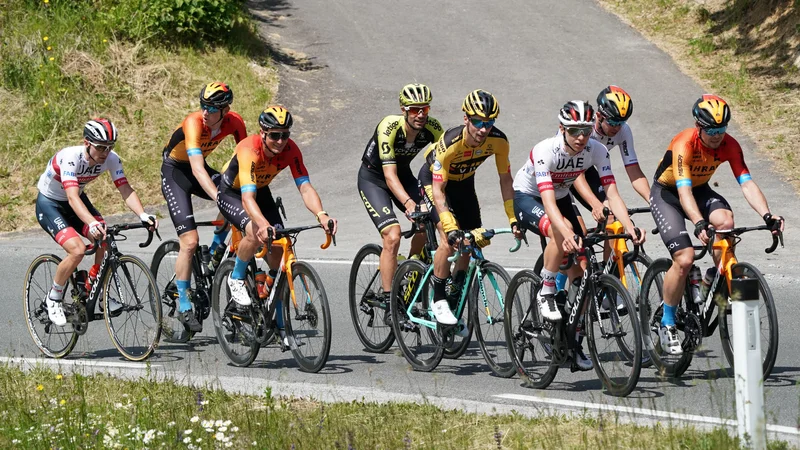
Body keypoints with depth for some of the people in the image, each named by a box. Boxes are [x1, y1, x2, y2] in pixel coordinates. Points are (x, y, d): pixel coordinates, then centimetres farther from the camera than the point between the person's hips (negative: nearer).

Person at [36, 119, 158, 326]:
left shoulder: (111, 159, -18)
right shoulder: (70, 157, -35)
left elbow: (126, 190, -22)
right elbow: (72, 197, -45)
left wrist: (143, 215, -41)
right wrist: (92, 224, -61)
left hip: (77, 201, 6)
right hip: (49, 204, -6)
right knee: (77, 249, -26)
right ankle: (54, 298, -3)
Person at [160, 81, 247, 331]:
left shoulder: (234, 122, -17)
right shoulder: (194, 123, -33)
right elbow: (197, 169, -42)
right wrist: (219, 199, -51)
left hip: (199, 169, 5)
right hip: (175, 172, -5)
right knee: (190, 241, -15)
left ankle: (215, 250, 1)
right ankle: (183, 306, -3)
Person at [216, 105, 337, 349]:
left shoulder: (290, 149, -24)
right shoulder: (249, 150, -38)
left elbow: (305, 187, -30)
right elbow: (248, 198, -48)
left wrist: (321, 215, -49)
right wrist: (264, 225, -66)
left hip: (261, 192, 5)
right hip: (231, 193, -5)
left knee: (279, 251, -9)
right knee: (256, 233, -34)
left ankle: (278, 323, 3)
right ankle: (236, 279, -5)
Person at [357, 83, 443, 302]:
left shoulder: (432, 128, -19)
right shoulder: (389, 127, -32)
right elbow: (390, 176, -37)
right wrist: (408, 203, -52)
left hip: (403, 173, 5)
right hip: (373, 178, -5)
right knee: (392, 236, -22)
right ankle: (387, 300, -16)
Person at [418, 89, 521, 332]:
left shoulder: (498, 141, -25)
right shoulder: (450, 142, -38)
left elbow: (505, 179, -11)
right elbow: (438, 191, -36)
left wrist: (513, 219, -16)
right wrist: (451, 228, -45)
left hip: (463, 182, 5)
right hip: (434, 179, -5)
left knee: (473, 242, 0)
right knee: (449, 239, -23)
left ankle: (455, 301, 17)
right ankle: (439, 301, -11)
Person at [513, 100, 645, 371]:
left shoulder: (596, 150, -20)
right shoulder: (545, 151, -34)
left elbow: (612, 194, -24)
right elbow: (548, 203, -42)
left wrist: (630, 227, -41)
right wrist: (568, 234, -58)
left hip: (561, 197, 5)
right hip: (526, 198, -5)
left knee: (580, 267, -8)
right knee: (561, 231, -38)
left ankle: (573, 342, 3)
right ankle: (546, 293, -18)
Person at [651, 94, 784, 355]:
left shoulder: (729, 145, -19)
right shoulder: (684, 144, -32)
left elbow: (746, 184, -24)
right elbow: (683, 191, -41)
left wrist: (767, 216, -40)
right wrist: (699, 224, -57)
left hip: (699, 190, 4)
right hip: (667, 193, -4)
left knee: (725, 221, -30)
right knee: (684, 259, -20)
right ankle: (667, 324, -3)